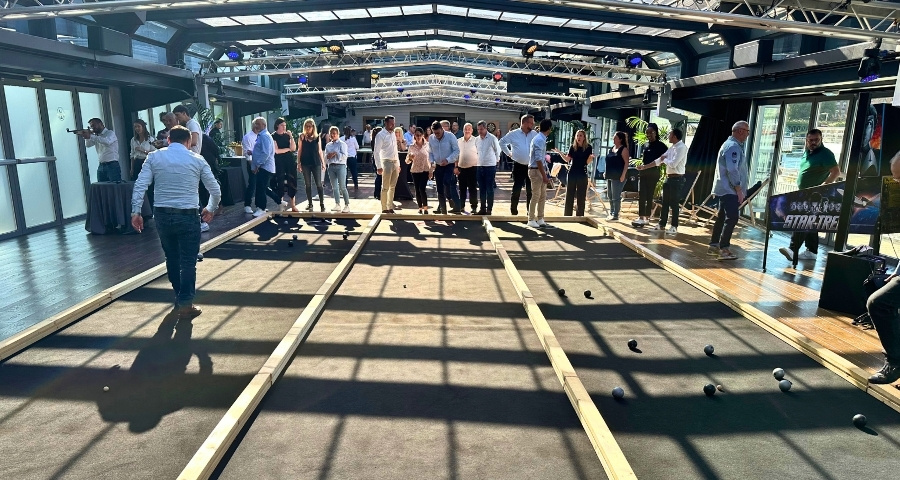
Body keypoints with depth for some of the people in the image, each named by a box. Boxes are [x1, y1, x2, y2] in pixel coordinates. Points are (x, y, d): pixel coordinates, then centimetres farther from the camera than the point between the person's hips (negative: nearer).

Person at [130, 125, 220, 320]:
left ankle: (179, 297, 34)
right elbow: (215, 191, 6)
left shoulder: (154, 157, 6)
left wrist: (135, 212, 0)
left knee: (172, 258, 20)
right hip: (188, 216, -3)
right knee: (188, 261, 3)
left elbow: (140, 186, -4)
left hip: (162, 215, 3)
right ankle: (185, 305, 2)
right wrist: (210, 209, 22)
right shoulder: (197, 159, 3)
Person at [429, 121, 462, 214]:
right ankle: (442, 210, 18)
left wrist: (447, 160, -22)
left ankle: (457, 206, -16)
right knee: (440, 189, 6)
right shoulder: (431, 138, 0)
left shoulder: (450, 137, -12)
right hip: (438, 166, 5)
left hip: (449, 165, -5)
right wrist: (432, 162, -8)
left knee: (447, 183, -25)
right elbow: (430, 152, 10)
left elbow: (457, 150, -11)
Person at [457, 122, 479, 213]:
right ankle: (461, 206, 19)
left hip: (472, 168, -4)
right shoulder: (458, 141, 6)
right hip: (461, 168, 4)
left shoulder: (475, 140, -5)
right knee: (462, 189, 10)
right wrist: (456, 167, 6)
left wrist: (479, 166, -7)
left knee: (472, 189, 0)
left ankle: (474, 207, 9)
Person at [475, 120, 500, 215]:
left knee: (489, 189, -1)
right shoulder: (476, 139, 6)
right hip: (479, 166, 5)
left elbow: (497, 151, 2)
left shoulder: (492, 138, -8)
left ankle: (489, 209, 5)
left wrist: (496, 160, 9)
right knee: (481, 189, 9)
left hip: (490, 166, -5)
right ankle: (482, 208, 16)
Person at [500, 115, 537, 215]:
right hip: (519, 166, -3)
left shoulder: (535, 134, 5)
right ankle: (513, 211, 12)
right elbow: (502, 142, 9)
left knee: (530, 190, 6)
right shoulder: (513, 134, -2)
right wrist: (509, 153, 7)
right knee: (516, 189, 0)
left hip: (531, 166, 3)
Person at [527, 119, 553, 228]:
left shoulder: (541, 139, 13)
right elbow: (538, 160, -22)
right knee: (536, 196, -4)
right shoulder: (540, 140, -18)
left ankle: (540, 219, 18)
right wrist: (544, 175, -21)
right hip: (536, 171, -10)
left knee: (542, 196, 12)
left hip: (541, 170, 10)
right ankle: (531, 220, 4)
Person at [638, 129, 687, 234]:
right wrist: (645, 166, 14)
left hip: (677, 179, -9)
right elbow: (659, 160, 15)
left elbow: (673, 164, -23)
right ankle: (661, 225, 20)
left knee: (674, 203, -2)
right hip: (669, 177, 9)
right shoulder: (671, 148, 12)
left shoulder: (682, 148, -15)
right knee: (665, 202, 12)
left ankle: (674, 227, 6)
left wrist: (664, 159, -5)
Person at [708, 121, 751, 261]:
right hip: (730, 190, -11)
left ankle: (713, 245, 19)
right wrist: (739, 190, -19)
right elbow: (732, 170, -23)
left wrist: (739, 190, 21)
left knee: (722, 217, 13)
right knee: (732, 218, -12)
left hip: (725, 190, 11)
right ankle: (724, 249, -13)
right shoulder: (733, 147, -16)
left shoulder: (731, 145, 19)